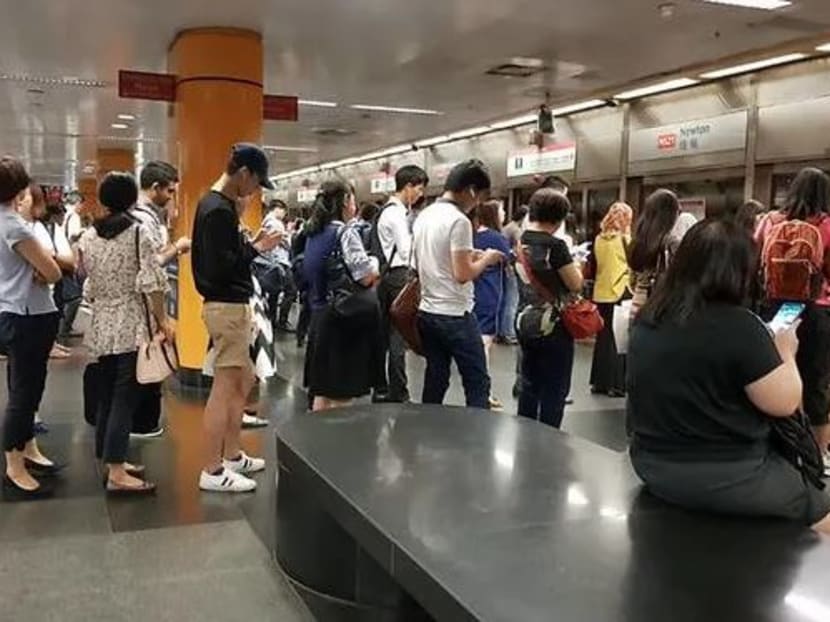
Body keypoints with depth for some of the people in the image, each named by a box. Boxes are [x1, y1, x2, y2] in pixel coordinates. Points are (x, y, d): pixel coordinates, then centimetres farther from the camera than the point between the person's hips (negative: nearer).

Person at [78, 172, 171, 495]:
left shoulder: (88, 237, 7)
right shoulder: (139, 232, -8)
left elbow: (88, 285, 10)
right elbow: (151, 283, -14)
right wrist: (163, 320, -7)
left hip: (102, 324, 6)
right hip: (133, 324, -6)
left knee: (106, 393, 14)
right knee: (125, 396, -6)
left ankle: (109, 459, 23)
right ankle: (116, 473, -7)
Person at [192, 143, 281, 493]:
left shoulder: (217, 204, 14)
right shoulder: (218, 210, -17)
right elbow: (220, 267, -23)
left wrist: (251, 244, 3)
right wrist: (256, 249, -13)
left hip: (233, 305, 11)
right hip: (226, 307, -11)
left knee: (243, 382, 18)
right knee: (224, 388, -5)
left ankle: (232, 455, 29)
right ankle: (212, 471, 3)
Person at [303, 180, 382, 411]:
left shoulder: (314, 233, 10)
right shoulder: (346, 232, -13)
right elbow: (365, 277, -17)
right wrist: (375, 263, 4)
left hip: (320, 313, 8)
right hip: (346, 315, -8)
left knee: (322, 385, 13)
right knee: (343, 389, -1)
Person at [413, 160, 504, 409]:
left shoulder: (424, 216, 10)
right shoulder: (459, 220, -16)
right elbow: (462, 274, -20)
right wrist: (486, 259, -3)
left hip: (427, 312, 8)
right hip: (455, 315, -8)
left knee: (435, 381, 14)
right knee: (477, 383, 0)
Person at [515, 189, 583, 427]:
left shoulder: (519, 242, 4)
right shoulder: (555, 245, -18)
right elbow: (576, 284, -14)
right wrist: (575, 267, 5)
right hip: (553, 327, -7)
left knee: (529, 386, 17)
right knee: (554, 391, 3)